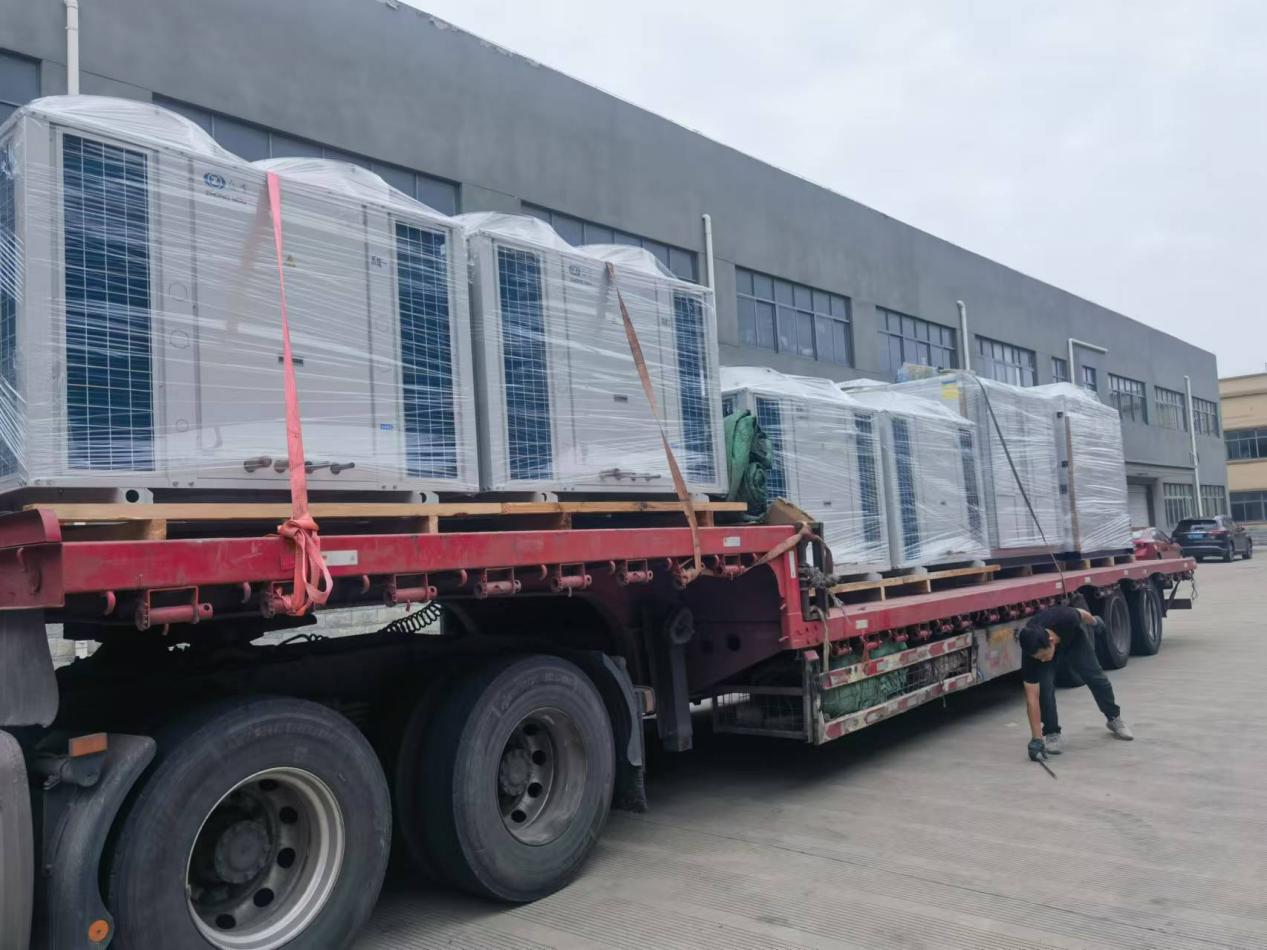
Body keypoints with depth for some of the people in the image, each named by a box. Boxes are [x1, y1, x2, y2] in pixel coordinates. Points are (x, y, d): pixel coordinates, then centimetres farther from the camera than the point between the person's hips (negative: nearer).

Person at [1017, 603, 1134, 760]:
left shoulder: (1066, 618, -44)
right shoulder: (1030, 653, -40)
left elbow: (1082, 614, -16)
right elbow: (1032, 697, -38)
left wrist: (1094, 623, 7)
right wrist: (1036, 739, -41)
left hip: (1074, 634, 1)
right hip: (1038, 646, -1)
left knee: (1094, 675, 8)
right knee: (1044, 686, -20)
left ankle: (1113, 717, 34)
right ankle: (1051, 733, -1)